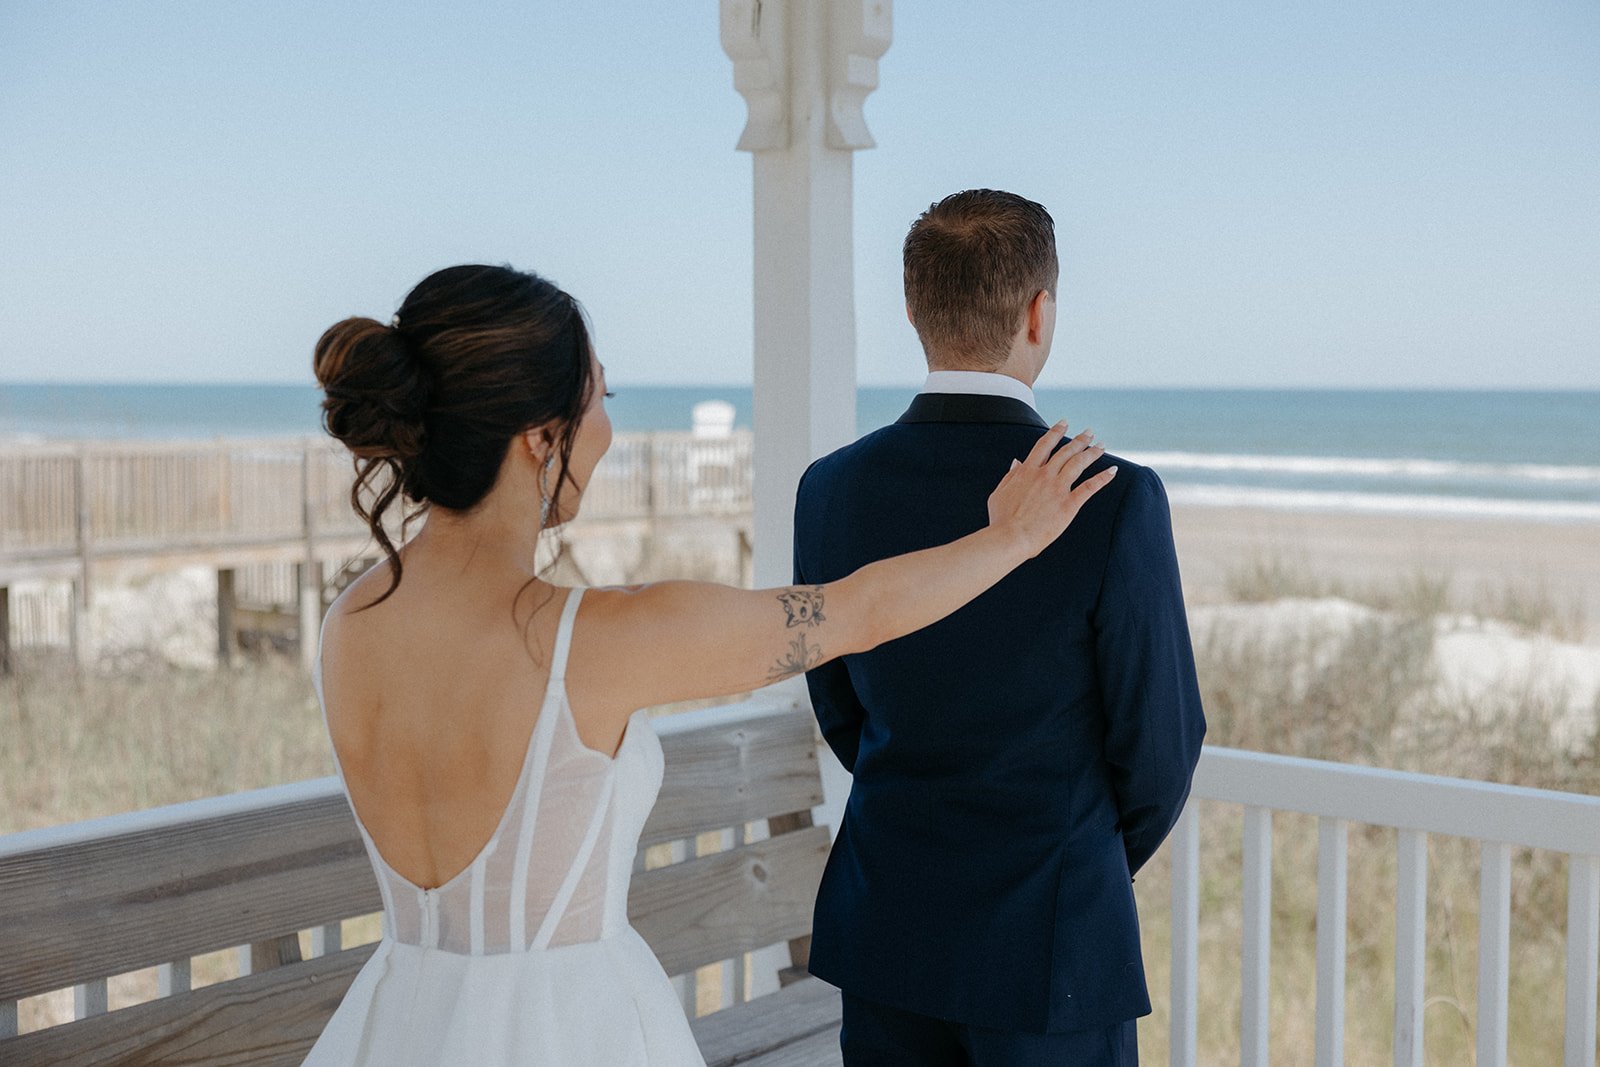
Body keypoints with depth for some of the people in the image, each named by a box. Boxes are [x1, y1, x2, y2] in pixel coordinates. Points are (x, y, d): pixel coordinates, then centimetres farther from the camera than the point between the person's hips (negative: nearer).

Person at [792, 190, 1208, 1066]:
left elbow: (840, 709, 6)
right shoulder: (1116, 501, -18)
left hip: (886, 928, 4)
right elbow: (1160, 739, -9)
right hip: (1050, 932, -4)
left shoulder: (831, 491, -5)